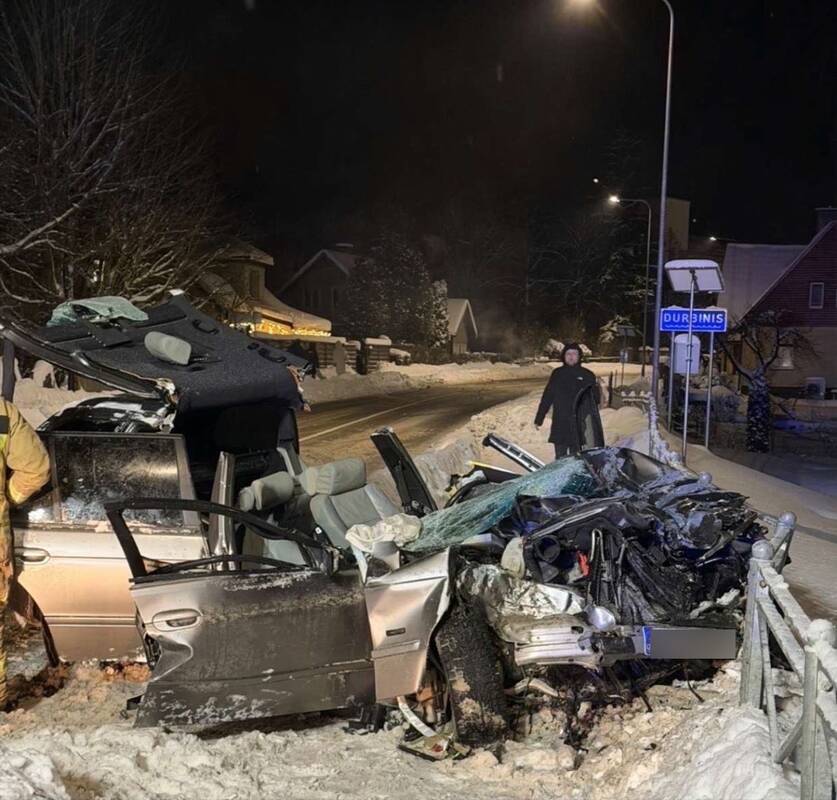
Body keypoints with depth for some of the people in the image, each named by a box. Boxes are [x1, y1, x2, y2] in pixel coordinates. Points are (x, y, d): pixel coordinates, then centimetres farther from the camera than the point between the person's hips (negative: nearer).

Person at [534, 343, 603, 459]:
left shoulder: (587, 375, 5)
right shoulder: (557, 374, 8)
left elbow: (596, 399, 5)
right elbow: (547, 397, 10)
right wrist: (539, 419, 9)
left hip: (578, 425, -1)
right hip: (560, 424, 1)